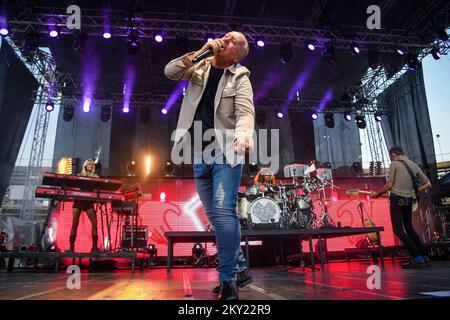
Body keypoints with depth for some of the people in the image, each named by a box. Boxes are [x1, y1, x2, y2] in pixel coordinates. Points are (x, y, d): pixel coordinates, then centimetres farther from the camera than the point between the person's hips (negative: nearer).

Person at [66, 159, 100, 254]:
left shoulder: (95, 177, 11)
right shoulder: (79, 175, 11)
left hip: (89, 201, 0)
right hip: (78, 200, 0)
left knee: (94, 223, -11)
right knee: (74, 224, -1)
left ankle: (94, 247, -6)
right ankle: (71, 247, 6)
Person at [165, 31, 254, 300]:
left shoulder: (240, 78, -2)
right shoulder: (200, 67, 13)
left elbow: (245, 112, -17)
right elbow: (170, 72, 0)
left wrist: (242, 134, -39)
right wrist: (200, 52, -5)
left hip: (226, 153, -5)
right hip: (200, 155, 5)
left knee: (223, 212, -19)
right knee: (215, 216, 9)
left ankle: (228, 281, -8)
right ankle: (240, 270, 23)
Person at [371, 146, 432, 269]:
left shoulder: (394, 164, -3)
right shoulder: (414, 165, 14)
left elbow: (389, 185, -9)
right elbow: (428, 184, 12)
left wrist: (377, 194, 2)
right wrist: (414, 191, 19)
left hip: (397, 199, -7)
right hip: (409, 200, 7)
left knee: (398, 230, -4)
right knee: (409, 228, 19)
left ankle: (417, 258, -8)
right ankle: (424, 257, 18)